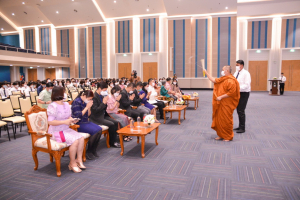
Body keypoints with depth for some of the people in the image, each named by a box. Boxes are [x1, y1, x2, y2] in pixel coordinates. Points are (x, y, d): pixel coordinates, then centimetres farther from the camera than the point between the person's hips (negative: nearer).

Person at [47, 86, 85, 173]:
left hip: (66, 129, 8)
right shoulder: (53, 106, -15)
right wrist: (64, 122, -27)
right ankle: (72, 163, -8)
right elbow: (50, 122, -20)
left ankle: (79, 160, -1)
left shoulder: (66, 104, 11)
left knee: (81, 139, -13)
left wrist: (72, 120, -5)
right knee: (75, 141, -25)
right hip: (56, 132, -8)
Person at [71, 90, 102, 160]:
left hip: (85, 122, 8)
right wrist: (87, 107, -17)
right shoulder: (77, 102, -14)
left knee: (99, 129, -13)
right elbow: (78, 116, -19)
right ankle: (89, 151, -7)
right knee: (95, 131, -25)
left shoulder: (85, 102, 8)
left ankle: (93, 150, 1)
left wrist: (89, 107, -4)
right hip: (78, 124, -8)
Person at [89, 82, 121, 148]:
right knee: (111, 124, -21)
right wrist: (103, 103, -23)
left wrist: (106, 102, -4)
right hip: (96, 118, -8)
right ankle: (112, 142, -4)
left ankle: (114, 140, 1)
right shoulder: (94, 97, -15)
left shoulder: (102, 95, 8)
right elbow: (95, 110, -21)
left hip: (103, 115, 8)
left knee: (116, 122, -7)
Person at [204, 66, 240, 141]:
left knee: (226, 120, -1)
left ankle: (228, 137, 13)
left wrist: (221, 97, -19)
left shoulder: (231, 81, -16)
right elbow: (214, 80, 21)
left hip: (227, 105, -9)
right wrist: (206, 73, 18)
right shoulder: (222, 79, 12)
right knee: (219, 119, 12)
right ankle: (221, 135, 24)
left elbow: (231, 92, -23)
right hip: (220, 104, 9)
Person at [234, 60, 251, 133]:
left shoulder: (246, 73, -13)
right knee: (238, 110, 13)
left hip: (244, 93, -8)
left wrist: (238, 88, -30)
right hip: (237, 93, 8)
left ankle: (242, 128, 3)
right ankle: (240, 126, 25)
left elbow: (246, 85, -20)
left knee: (241, 111, -8)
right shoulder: (236, 73, 11)